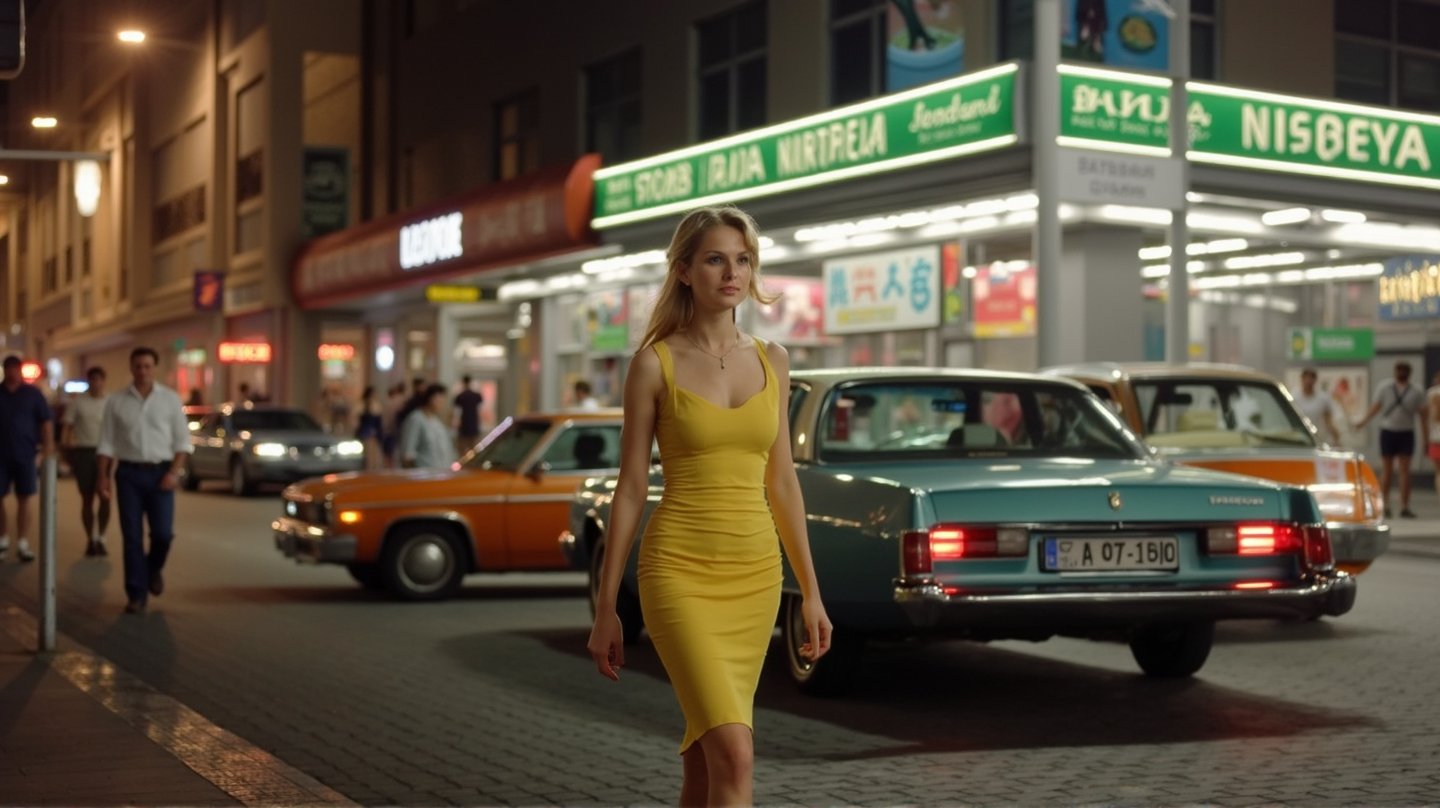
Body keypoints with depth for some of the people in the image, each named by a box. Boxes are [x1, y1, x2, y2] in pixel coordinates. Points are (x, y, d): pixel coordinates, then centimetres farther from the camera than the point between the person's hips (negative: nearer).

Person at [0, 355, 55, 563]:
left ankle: (22, 544, 8)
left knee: (24, 500, 3)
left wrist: (47, 449, -10)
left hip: (25, 454, -1)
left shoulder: (32, 394, 1)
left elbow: (46, 422, 0)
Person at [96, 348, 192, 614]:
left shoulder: (170, 399, 2)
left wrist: (174, 472, -9)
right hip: (128, 473, 1)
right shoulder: (117, 402, 4)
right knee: (132, 537, -1)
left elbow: (182, 440, 2)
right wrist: (104, 477, -2)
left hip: (160, 473, 0)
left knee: (163, 532, -7)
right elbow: (107, 443, 6)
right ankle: (137, 595, 6)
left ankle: (155, 569, 25)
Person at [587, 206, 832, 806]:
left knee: (705, 758, 9)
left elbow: (781, 482, 13)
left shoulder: (771, 361, 8)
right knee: (735, 756, -17)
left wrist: (811, 592, 12)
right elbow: (630, 489, -2)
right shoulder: (655, 363, -4)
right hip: (680, 573, -4)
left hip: (755, 575, 5)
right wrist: (605, 608, -2)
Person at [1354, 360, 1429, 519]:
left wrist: (1427, 440, 0)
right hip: (1388, 431, 0)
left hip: (1406, 433, 0)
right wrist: (1364, 421, -12)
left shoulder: (1415, 391, 3)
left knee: (1405, 470, -2)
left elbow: (1424, 416, 4)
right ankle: (1384, 506, 10)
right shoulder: (1384, 387, 3)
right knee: (1387, 471, 4)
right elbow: (1375, 407, 1)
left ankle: (1405, 507, 0)